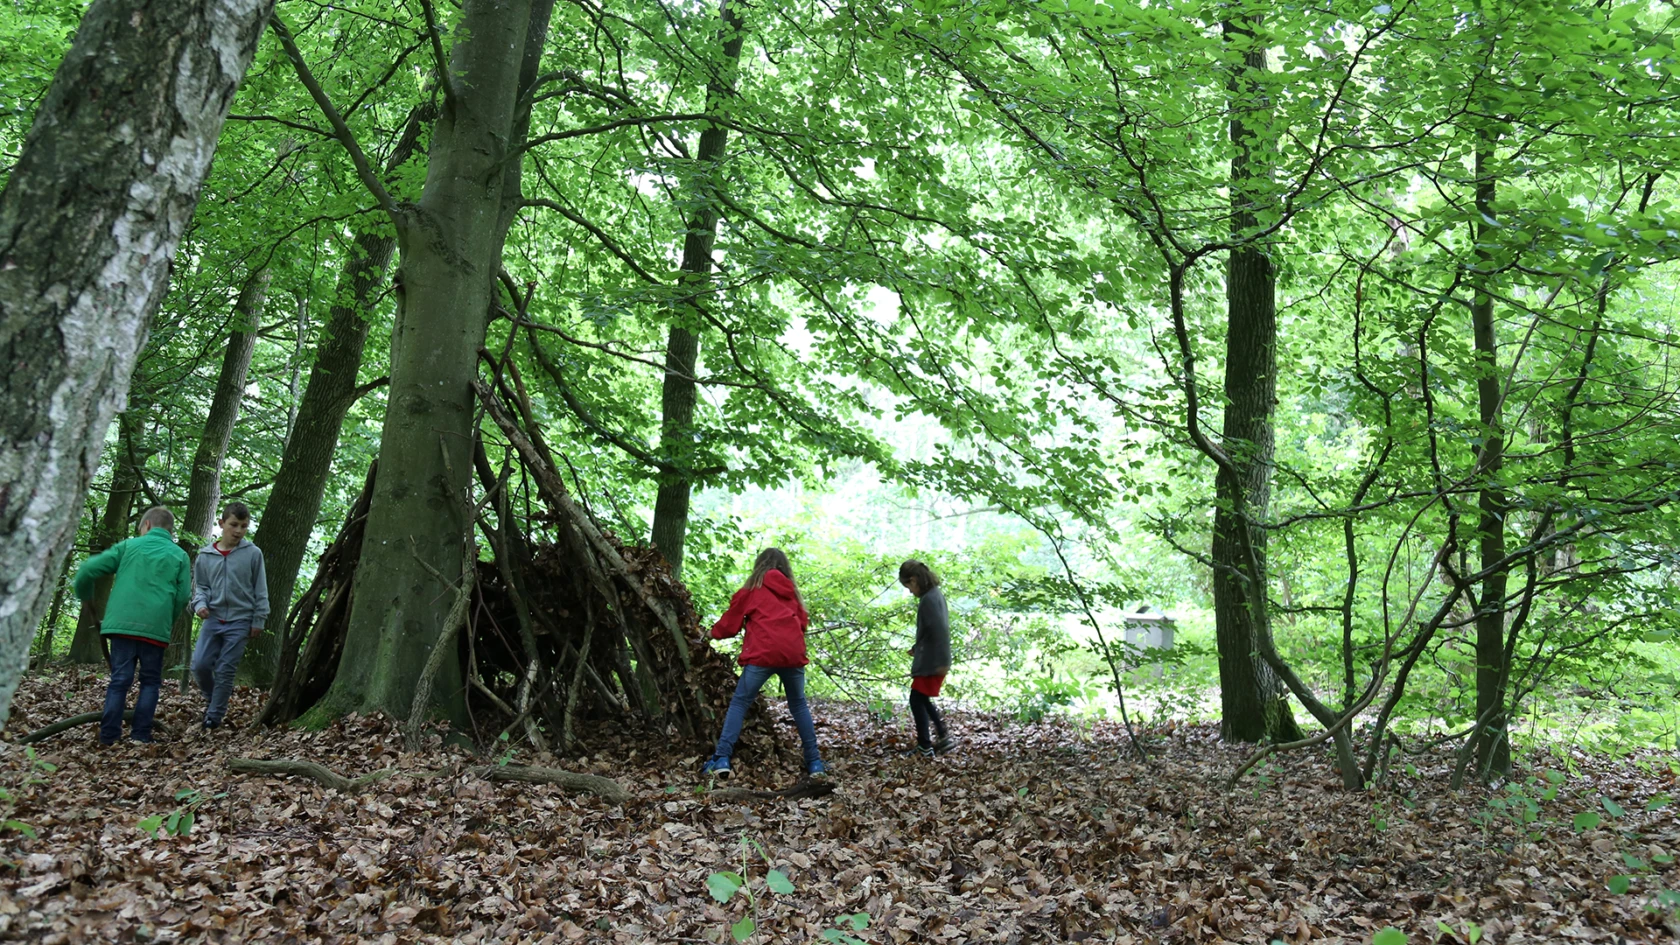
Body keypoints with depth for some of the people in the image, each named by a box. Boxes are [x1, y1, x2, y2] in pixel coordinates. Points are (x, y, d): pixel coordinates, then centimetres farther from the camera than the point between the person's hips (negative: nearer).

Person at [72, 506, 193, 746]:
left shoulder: (129, 546, 12)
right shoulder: (179, 555, 10)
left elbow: (87, 569, 5)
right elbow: (183, 597, 2)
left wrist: (84, 597, 23)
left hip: (122, 622, 1)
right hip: (156, 627, -1)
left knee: (119, 680, 5)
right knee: (150, 682, 10)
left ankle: (109, 738, 2)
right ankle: (140, 737, 4)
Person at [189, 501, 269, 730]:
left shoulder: (253, 553, -2)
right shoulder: (205, 555, 4)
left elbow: (260, 590, 2)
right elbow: (201, 586, 11)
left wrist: (258, 620, 0)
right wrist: (200, 604, -9)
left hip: (240, 621, -2)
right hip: (212, 618, 2)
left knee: (225, 670, -1)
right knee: (200, 664, -5)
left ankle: (215, 717, 10)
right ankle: (213, 698, 23)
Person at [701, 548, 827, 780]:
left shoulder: (751, 590, 11)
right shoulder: (791, 591, 20)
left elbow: (729, 625, 17)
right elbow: (803, 622, 20)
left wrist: (714, 632, 37)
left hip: (763, 654, -3)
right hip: (793, 654, 3)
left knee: (739, 703, 5)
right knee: (799, 705, 18)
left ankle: (722, 759, -5)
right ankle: (814, 762, 14)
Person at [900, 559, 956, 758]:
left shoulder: (929, 599, -20)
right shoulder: (934, 594, 11)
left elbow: (940, 630, -25)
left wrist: (943, 661, -24)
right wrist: (917, 648, 22)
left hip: (931, 662, -10)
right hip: (929, 659, 10)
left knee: (917, 700, -3)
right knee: (923, 700, 17)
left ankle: (924, 747, 3)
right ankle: (943, 737, 22)